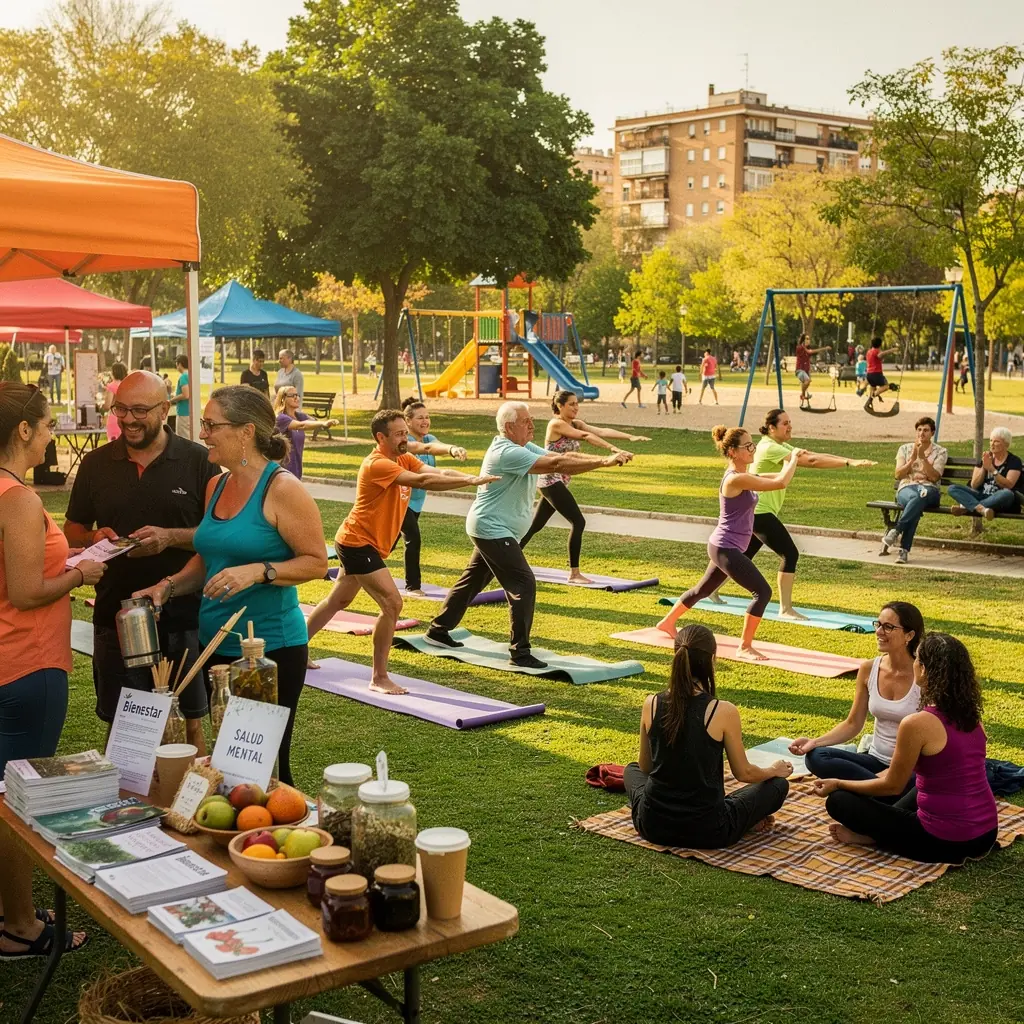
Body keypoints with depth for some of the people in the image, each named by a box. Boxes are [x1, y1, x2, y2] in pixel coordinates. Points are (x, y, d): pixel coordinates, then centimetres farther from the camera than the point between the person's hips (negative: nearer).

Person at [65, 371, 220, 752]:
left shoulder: (198, 461, -4)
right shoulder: (96, 464, 6)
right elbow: (72, 531, 14)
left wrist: (170, 537, -20)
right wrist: (93, 538, -9)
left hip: (184, 613, -2)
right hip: (116, 615, 3)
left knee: (194, 716, 9)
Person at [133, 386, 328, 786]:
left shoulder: (281, 489, -12)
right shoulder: (216, 486, 10)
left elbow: (316, 562, -13)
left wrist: (257, 571, -26)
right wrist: (168, 586, 4)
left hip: (271, 648, -7)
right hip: (216, 644, 7)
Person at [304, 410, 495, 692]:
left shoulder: (404, 459, 3)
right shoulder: (377, 465, -24)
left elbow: (438, 472, -11)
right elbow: (422, 481, -36)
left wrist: (472, 478, -28)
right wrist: (469, 481, -40)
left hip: (358, 544, 10)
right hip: (357, 543, -10)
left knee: (338, 601, 24)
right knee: (392, 603, -16)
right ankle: (379, 678, -7)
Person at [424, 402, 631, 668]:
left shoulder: (524, 447, 9)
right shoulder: (508, 453, -23)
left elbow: (564, 456, 0)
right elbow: (557, 465, -30)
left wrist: (605, 458, -12)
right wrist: (604, 462, -32)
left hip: (492, 529, 11)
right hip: (492, 529, -11)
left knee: (473, 580, 19)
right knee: (523, 585, -12)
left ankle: (439, 631, 31)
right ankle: (520, 653, -8)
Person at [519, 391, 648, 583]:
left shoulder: (575, 424, 10)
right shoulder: (556, 424, -15)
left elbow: (601, 431, -3)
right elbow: (586, 436, -28)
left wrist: (631, 437, -17)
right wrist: (613, 448, -40)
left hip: (559, 482, 9)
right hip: (551, 481, -9)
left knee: (536, 525, 18)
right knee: (578, 522, -14)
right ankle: (574, 574, -11)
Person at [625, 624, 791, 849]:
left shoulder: (651, 704, -6)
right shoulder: (723, 712, -17)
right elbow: (743, 773, -2)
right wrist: (775, 770, 19)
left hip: (653, 826, 2)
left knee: (631, 770, 34)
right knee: (778, 785, 20)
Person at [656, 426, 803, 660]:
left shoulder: (743, 476, 8)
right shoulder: (736, 479, -22)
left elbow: (776, 478, 18)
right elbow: (781, 483, -25)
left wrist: (790, 461, 3)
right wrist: (793, 459, -11)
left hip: (725, 548, 10)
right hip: (726, 549, -10)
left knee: (704, 590, 26)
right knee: (763, 591, -13)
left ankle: (667, 623, 43)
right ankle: (744, 648, -7)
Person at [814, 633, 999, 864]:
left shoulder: (917, 724, -20)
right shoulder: (971, 715, 2)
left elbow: (892, 786, -6)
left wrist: (838, 784, 6)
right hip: (987, 832, 7)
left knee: (839, 801, 1)